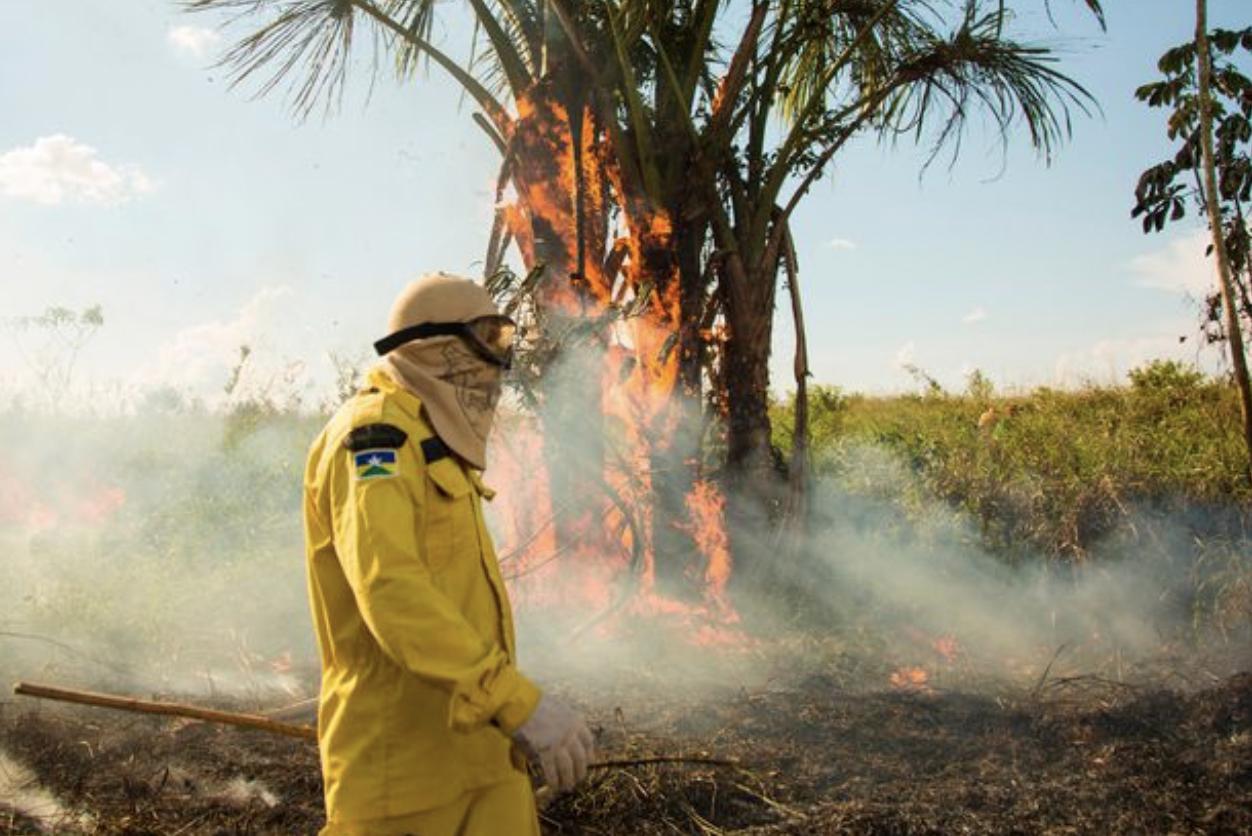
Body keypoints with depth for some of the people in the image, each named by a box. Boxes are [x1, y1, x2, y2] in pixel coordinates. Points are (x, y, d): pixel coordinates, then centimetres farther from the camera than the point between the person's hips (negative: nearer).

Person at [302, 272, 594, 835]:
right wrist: (519, 701, -35)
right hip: (404, 762, -9)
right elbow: (390, 588, -29)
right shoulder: (376, 433, -14)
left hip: (475, 748, 9)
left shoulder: (434, 446, 18)